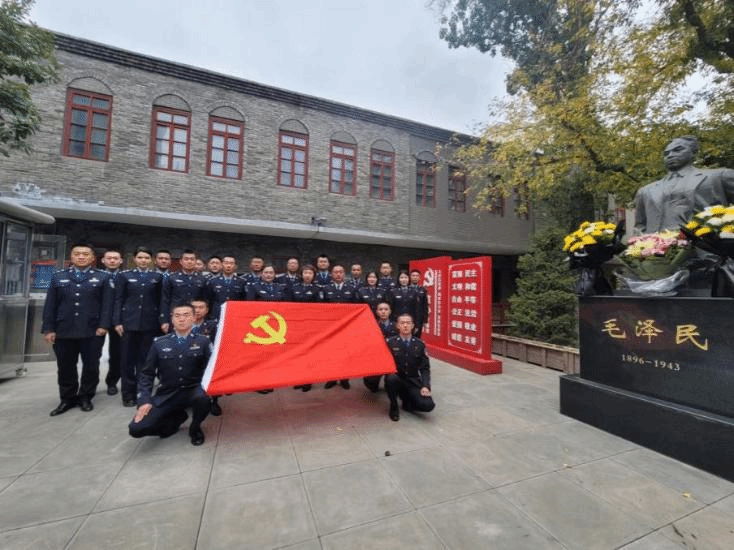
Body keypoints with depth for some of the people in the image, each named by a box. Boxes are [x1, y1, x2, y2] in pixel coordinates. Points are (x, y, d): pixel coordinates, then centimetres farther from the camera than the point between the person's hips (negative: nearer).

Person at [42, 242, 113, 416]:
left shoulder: (103, 277, 4)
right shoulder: (58, 277, 11)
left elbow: (107, 304, -2)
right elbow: (50, 305, 7)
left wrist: (103, 325, -11)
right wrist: (48, 328, -1)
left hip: (92, 331, -2)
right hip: (63, 331, 2)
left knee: (91, 366, 6)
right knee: (65, 367, 11)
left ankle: (85, 397, 22)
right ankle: (67, 399, 26)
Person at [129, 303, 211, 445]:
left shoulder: (202, 341, 0)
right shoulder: (159, 343, 4)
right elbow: (147, 374, 6)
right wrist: (144, 400, -5)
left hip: (193, 391, -2)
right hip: (167, 394, 2)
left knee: (202, 398, -35)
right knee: (137, 428, -17)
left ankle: (195, 428, 0)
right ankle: (177, 416, 14)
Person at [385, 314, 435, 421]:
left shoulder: (419, 344, 5)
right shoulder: (390, 342, -1)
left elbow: (425, 368, 5)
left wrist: (426, 386, -8)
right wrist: (390, 373, -23)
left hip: (413, 381, 2)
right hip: (396, 379, -1)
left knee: (428, 405, -22)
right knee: (391, 378, -36)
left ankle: (407, 403, 13)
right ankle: (393, 407, -5)